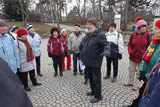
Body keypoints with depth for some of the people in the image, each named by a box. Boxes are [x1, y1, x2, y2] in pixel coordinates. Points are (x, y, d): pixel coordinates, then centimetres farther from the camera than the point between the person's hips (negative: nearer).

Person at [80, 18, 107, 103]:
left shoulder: (100, 35, -16)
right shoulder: (87, 34, 9)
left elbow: (105, 45, -15)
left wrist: (105, 51, -30)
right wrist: (83, 56, 17)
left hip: (95, 62, -8)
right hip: (87, 61, 8)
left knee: (96, 79, 7)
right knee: (90, 78, 23)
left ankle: (98, 96, 25)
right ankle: (93, 91, 44)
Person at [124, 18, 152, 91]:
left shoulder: (148, 35, -9)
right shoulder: (133, 34, -5)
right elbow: (129, 44, 4)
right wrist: (130, 52, -9)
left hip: (142, 58, -2)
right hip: (133, 56, 2)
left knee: (139, 71, 13)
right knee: (131, 70, 17)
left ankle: (135, 84, 30)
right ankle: (130, 82, 38)